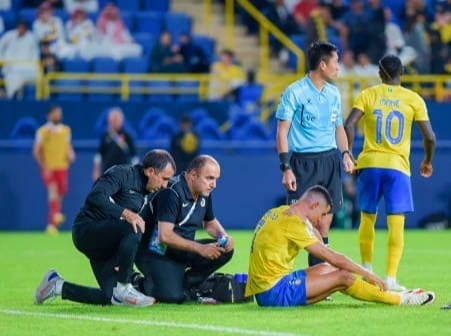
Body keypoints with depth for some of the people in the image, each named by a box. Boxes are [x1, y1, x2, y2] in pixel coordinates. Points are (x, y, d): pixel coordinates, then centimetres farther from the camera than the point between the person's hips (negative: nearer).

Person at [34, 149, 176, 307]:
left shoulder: (146, 193, 16)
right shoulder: (122, 174, -11)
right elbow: (95, 197, -27)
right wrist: (125, 213, -36)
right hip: (87, 230, -9)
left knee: (110, 298, -2)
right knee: (133, 229, -34)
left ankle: (57, 286, 16)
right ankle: (123, 290, -24)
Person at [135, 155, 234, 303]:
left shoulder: (204, 194, 4)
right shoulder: (172, 192, -23)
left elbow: (210, 223, 22)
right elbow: (165, 236, -30)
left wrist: (224, 237, -1)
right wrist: (200, 249, -30)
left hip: (182, 252, 8)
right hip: (156, 254, -8)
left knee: (224, 251, -8)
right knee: (173, 296, -28)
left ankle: (185, 285, -2)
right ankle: (143, 284, 3)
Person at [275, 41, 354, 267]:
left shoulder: (333, 93, 11)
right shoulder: (295, 92, -8)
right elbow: (282, 132, -8)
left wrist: (345, 153, 4)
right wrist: (286, 168, -14)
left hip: (329, 161, 6)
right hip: (303, 162, -6)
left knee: (324, 222, 6)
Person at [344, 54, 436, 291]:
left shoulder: (368, 95, 2)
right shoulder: (413, 100, 1)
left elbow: (349, 125, -10)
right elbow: (429, 136, -1)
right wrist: (427, 162, 16)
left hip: (369, 164, 2)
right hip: (398, 167, -2)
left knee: (367, 218, 17)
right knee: (396, 224, -3)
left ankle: (367, 271, 23)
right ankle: (391, 278, -11)